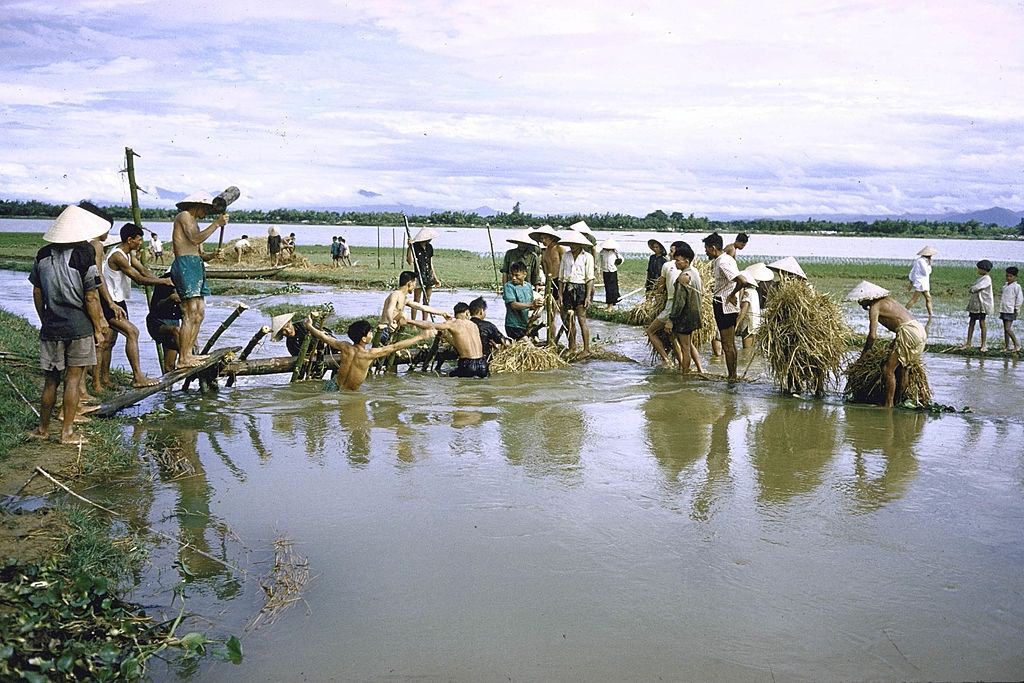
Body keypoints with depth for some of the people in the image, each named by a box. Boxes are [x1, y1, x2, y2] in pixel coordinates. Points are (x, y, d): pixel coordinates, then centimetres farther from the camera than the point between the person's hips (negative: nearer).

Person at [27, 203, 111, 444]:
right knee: (73, 379, 3)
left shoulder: (43, 254, 4)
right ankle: (67, 431, 8)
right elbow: (91, 298, -11)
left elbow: (37, 293, 9)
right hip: (79, 328, -4)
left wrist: (44, 321, 20)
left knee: (50, 379, 13)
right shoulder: (84, 255, -12)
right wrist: (97, 329, -2)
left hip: (50, 327, 4)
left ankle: (43, 429, 24)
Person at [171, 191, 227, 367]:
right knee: (190, 314, -14)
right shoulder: (184, 216, -1)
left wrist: (213, 254, 2)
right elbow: (195, 239, -18)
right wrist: (217, 224, -15)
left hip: (196, 266, 10)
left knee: (199, 313, 9)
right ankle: (182, 359, -15)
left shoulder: (194, 223, 29)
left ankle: (189, 353, 13)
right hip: (185, 265, -10)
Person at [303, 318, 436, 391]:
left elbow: (323, 337, 7)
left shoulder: (345, 348, -6)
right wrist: (421, 337, -14)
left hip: (334, 387, 5)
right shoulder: (369, 354, -19)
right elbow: (395, 347, -17)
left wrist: (309, 326, 26)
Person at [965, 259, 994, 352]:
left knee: (982, 323, -2)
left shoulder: (987, 279, -13)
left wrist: (972, 289, -4)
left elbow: (977, 288, -24)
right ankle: (968, 343, 10)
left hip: (982, 304, -9)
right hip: (974, 304, 9)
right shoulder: (980, 278, 15)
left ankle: (983, 345, 7)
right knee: (971, 323, 7)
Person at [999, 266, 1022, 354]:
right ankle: (1007, 347, 15)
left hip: (1010, 311, -8)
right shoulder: (1005, 285, 14)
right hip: (1004, 310, 8)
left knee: (1008, 328, -14)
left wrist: (1016, 309, -10)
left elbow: (1020, 298, -10)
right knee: (1005, 329, 10)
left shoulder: (1016, 286, -9)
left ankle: (1017, 345, -4)